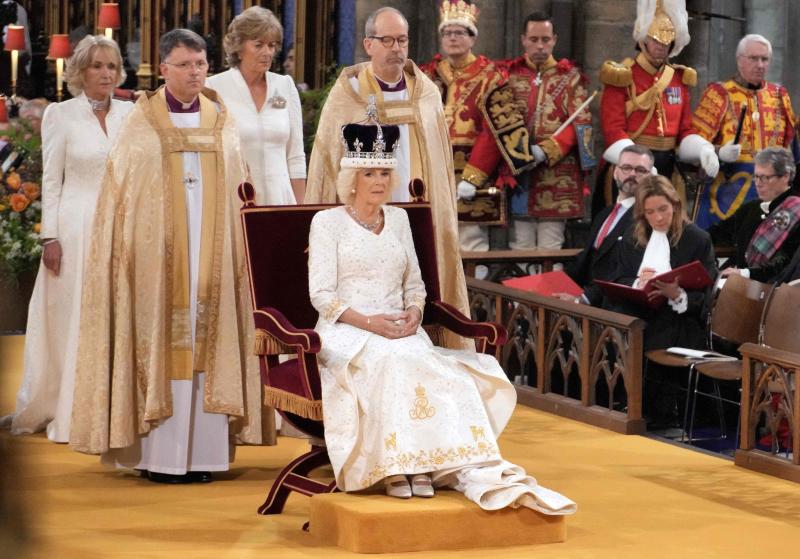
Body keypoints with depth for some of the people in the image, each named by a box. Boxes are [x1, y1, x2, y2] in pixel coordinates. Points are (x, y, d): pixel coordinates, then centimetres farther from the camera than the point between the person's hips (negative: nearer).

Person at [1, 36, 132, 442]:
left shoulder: (130, 114, 7)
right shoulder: (61, 115, -1)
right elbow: (51, 181, -2)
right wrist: (50, 236, -8)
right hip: (76, 226, -3)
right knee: (72, 320, 2)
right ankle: (68, 414, 10)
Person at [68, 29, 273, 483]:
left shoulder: (222, 124, 10)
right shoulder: (142, 124, 2)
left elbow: (236, 196, 12)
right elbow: (120, 196, 1)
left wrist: (237, 250, 5)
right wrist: (130, 253, -7)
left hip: (212, 253, 3)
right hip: (158, 254, -3)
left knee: (208, 344, 1)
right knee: (161, 346, -4)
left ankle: (203, 452, 4)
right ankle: (160, 455, -1)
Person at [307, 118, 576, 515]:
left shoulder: (398, 219, 19)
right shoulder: (328, 222, 4)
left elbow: (415, 283, 20)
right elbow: (322, 295, -4)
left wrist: (413, 311, -4)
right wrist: (369, 322, -19)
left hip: (399, 330, 4)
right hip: (346, 332, -4)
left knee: (443, 372, -29)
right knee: (390, 362, -38)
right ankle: (395, 464, -40)